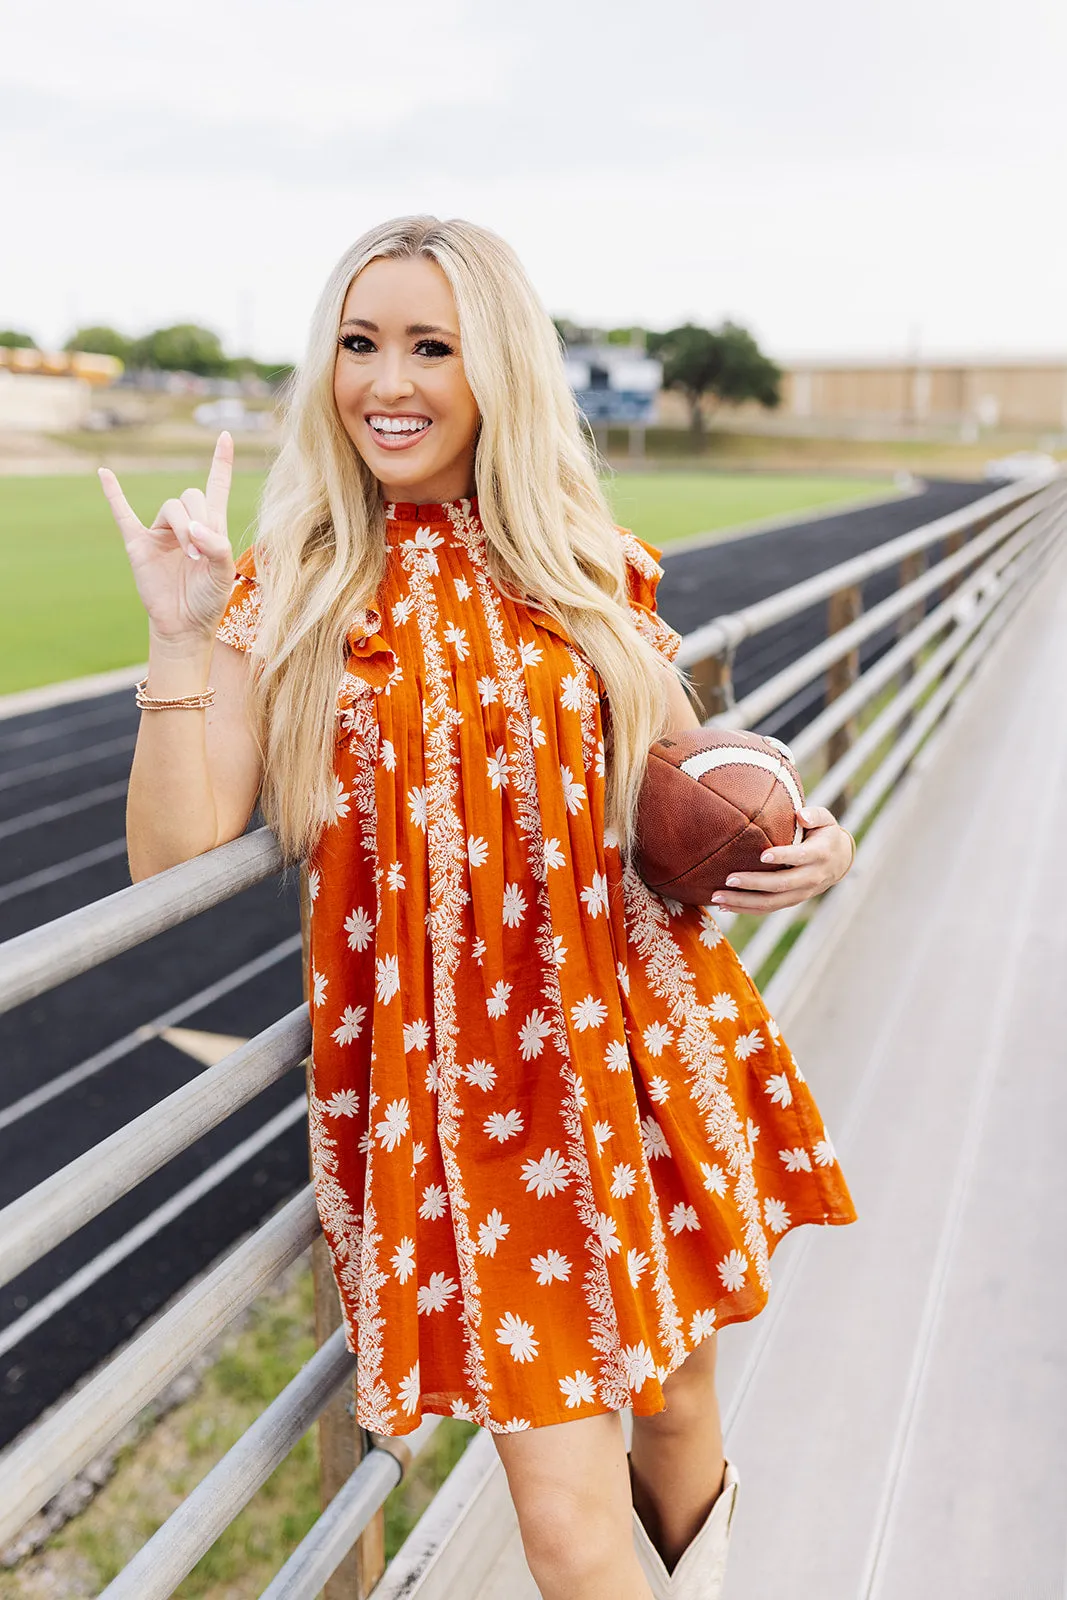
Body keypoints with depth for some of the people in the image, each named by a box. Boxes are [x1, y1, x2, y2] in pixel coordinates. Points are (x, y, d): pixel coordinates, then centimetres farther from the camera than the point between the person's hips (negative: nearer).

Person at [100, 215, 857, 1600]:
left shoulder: (594, 576, 2)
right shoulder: (289, 597, -2)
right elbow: (173, 863, -8)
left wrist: (813, 846, -5)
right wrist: (182, 641, -17)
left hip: (644, 1054, 2)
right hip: (447, 1087, -2)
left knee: (677, 1415, 20)